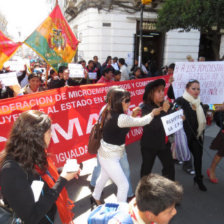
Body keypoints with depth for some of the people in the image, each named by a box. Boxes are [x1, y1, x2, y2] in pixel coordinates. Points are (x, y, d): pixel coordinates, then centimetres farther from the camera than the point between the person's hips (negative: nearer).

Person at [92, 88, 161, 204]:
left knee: (104, 176, 31)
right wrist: (153, 113, -2)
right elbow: (141, 122, -18)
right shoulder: (120, 118, -29)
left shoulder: (111, 113, -2)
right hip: (110, 158, -10)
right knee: (123, 185, 3)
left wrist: (132, 116, 2)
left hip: (106, 154, 10)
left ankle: (96, 197, 55)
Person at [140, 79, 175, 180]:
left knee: (169, 166, 12)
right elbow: (153, 125, -28)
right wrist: (163, 111, -28)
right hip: (149, 145, -4)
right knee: (147, 168, 13)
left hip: (164, 143, 5)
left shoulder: (165, 104, -3)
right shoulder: (145, 108, -17)